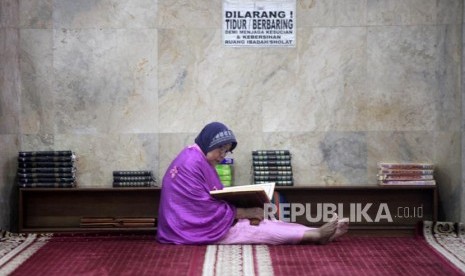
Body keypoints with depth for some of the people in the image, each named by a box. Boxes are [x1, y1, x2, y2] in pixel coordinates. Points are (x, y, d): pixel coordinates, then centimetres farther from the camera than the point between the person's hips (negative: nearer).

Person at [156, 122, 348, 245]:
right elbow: (205, 208, -22)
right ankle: (316, 235, -13)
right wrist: (243, 212, -15)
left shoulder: (200, 160, 14)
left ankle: (317, 233, -9)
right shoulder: (192, 164, -20)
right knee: (256, 228, -13)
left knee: (258, 220, -3)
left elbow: (213, 199, 15)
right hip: (196, 228, -10)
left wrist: (242, 210, -2)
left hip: (204, 222, 10)